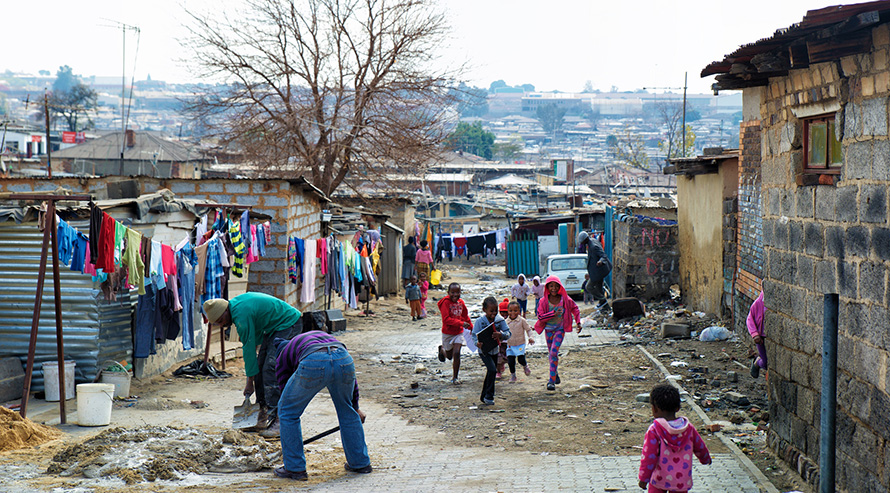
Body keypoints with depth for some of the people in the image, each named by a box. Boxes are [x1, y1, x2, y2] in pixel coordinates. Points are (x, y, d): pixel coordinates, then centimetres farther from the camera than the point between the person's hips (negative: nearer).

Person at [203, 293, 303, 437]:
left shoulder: (242, 314, -26)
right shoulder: (235, 304, 3)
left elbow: (249, 348, -20)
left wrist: (250, 381, -12)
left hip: (289, 326, -11)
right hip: (273, 327, 11)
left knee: (271, 370, -18)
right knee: (260, 367, 4)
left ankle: (275, 421, -20)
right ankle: (263, 413, 7)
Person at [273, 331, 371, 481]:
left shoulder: (284, 355, 34)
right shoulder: (325, 336, 44)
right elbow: (349, 371, 42)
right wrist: (355, 406, 53)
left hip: (313, 364, -3)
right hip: (344, 360, 4)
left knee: (288, 412, 19)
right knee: (347, 411, 28)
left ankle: (295, 468, 23)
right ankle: (360, 462, 36)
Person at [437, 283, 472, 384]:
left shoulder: (461, 302, 2)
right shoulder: (446, 302, -17)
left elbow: (465, 317, 18)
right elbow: (446, 319, -26)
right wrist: (461, 323, -34)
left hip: (459, 332, 3)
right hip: (447, 333, -3)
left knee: (456, 354, -8)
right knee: (450, 356, 10)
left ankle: (455, 378, 5)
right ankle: (442, 349, 47)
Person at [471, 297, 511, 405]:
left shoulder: (500, 320, -6)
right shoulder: (479, 322, -14)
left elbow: (508, 334, -9)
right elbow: (474, 336, -12)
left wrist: (501, 334, -31)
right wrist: (477, 343, -34)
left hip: (495, 350, 5)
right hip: (484, 351, -5)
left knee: (490, 373, 14)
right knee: (492, 369, -21)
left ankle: (484, 396, 31)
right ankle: (489, 397, -10)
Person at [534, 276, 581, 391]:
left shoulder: (566, 300, -7)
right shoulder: (544, 301, -8)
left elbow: (575, 309, 11)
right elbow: (540, 317, -12)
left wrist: (578, 322, 5)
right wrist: (553, 314, -23)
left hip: (560, 329, -2)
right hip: (548, 329, 2)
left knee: (554, 352, -17)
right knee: (551, 354, 13)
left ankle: (551, 380, -15)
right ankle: (555, 374, 38)